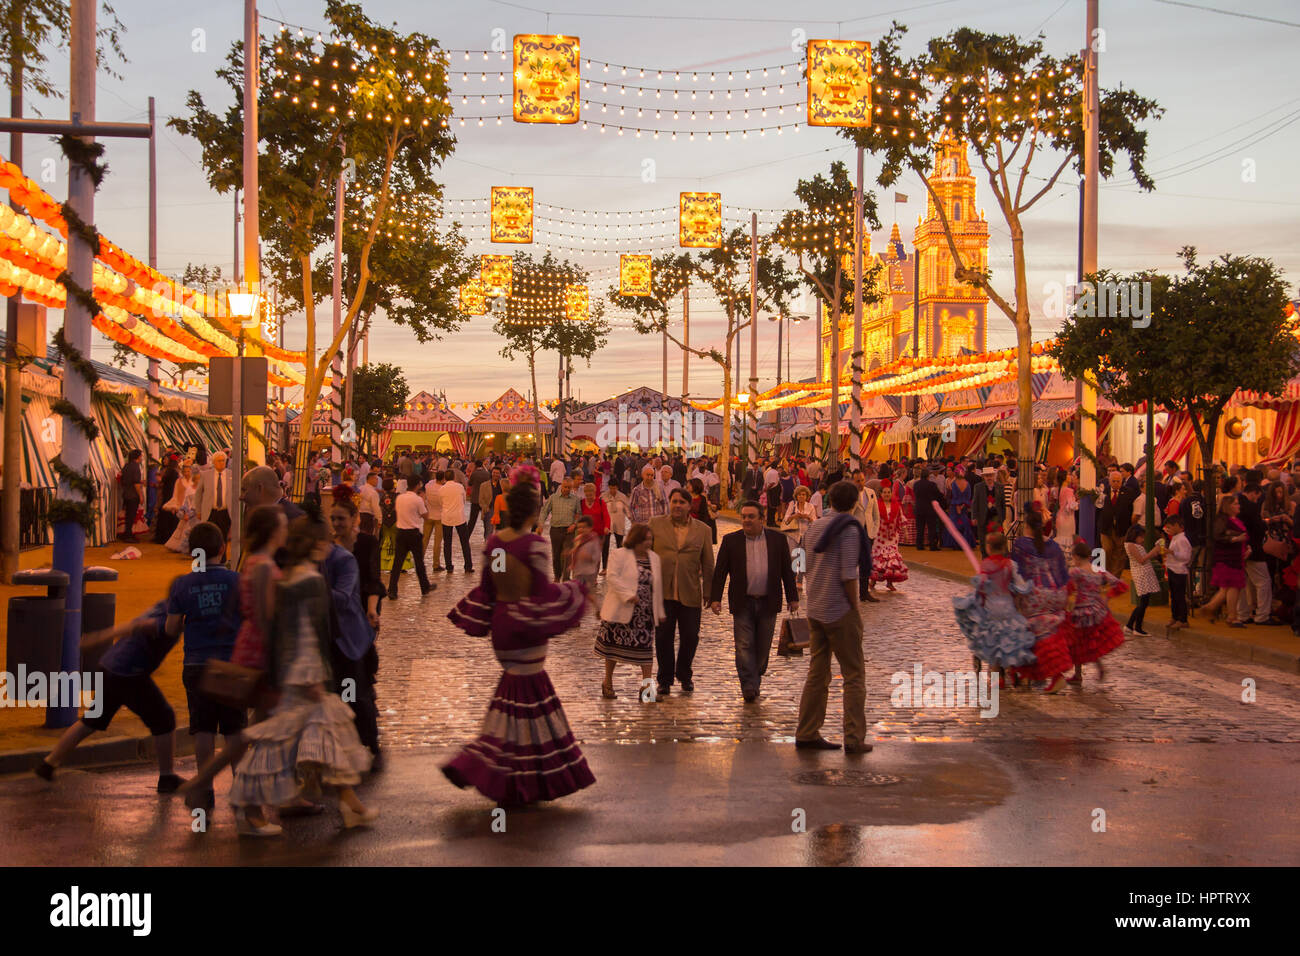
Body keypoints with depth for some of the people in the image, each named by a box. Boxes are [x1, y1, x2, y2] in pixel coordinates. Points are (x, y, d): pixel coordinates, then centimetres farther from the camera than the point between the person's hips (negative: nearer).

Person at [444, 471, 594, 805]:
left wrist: (481, 620, 19)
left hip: (501, 621, 6)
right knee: (527, 692, 3)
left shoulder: (492, 542, 0)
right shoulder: (535, 544, -18)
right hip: (527, 626, -6)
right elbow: (543, 589, -16)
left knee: (515, 683, 21)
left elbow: (486, 587, 6)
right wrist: (576, 589, -1)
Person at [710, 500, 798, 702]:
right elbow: (720, 571, 2)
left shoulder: (778, 539, 4)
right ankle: (749, 688, -7)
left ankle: (756, 680, 26)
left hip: (768, 603, 1)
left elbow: (787, 570, 7)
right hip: (742, 603, -1)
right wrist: (715, 598, -4)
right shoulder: (731, 540, 2)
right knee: (744, 646, -7)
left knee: (763, 647, 9)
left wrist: (792, 598, 5)